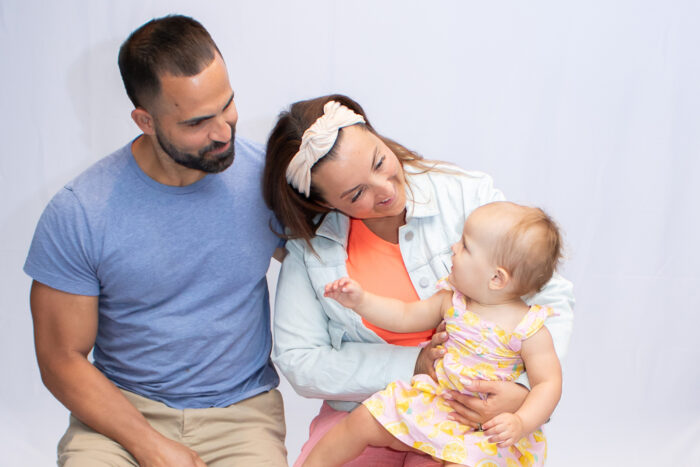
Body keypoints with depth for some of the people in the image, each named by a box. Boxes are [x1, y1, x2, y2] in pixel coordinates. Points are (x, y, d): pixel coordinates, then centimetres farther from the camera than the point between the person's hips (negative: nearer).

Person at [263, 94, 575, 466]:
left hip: (466, 414, -1)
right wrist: (411, 366, -15)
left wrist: (522, 390, -21)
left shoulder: (469, 195, -7)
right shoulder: (309, 247, -3)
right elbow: (297, 362, -5)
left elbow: (553, 299, -4)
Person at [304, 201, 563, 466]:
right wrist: (361, 301, 0)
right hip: (432, 399, 5)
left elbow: (549, 383, -15)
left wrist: (521, 423, -30)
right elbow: (405, 317, 11)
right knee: (363, 422, -1)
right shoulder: (452, 300, 1)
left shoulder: (529, 329, -15)